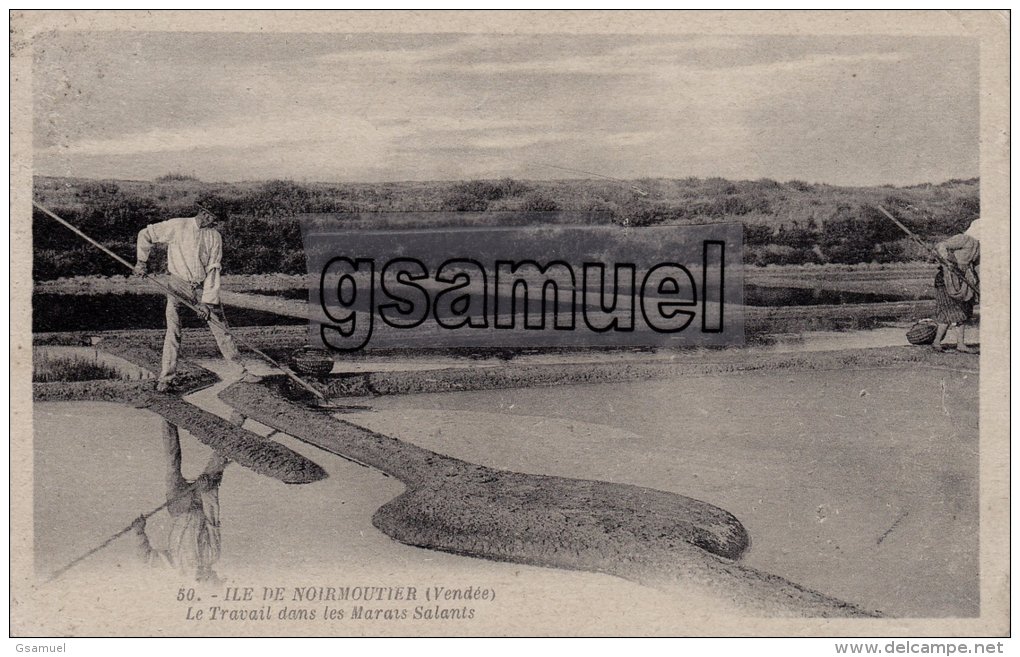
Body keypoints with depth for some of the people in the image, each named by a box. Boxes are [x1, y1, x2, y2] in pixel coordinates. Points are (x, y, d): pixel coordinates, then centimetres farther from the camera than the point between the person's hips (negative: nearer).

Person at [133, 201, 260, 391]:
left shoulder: (215, 236, 1)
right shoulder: (177, 226, -8)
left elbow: (213, 270, -3)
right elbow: (145, 234, 2)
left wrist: (207, 301, -10)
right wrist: (141, 260, -2)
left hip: (204, 287, 3)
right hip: (178, 285, -3)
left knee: (221, 329, 3)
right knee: (173, 331, -10)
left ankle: (241, 372, 10)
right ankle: (165, 379, -3)